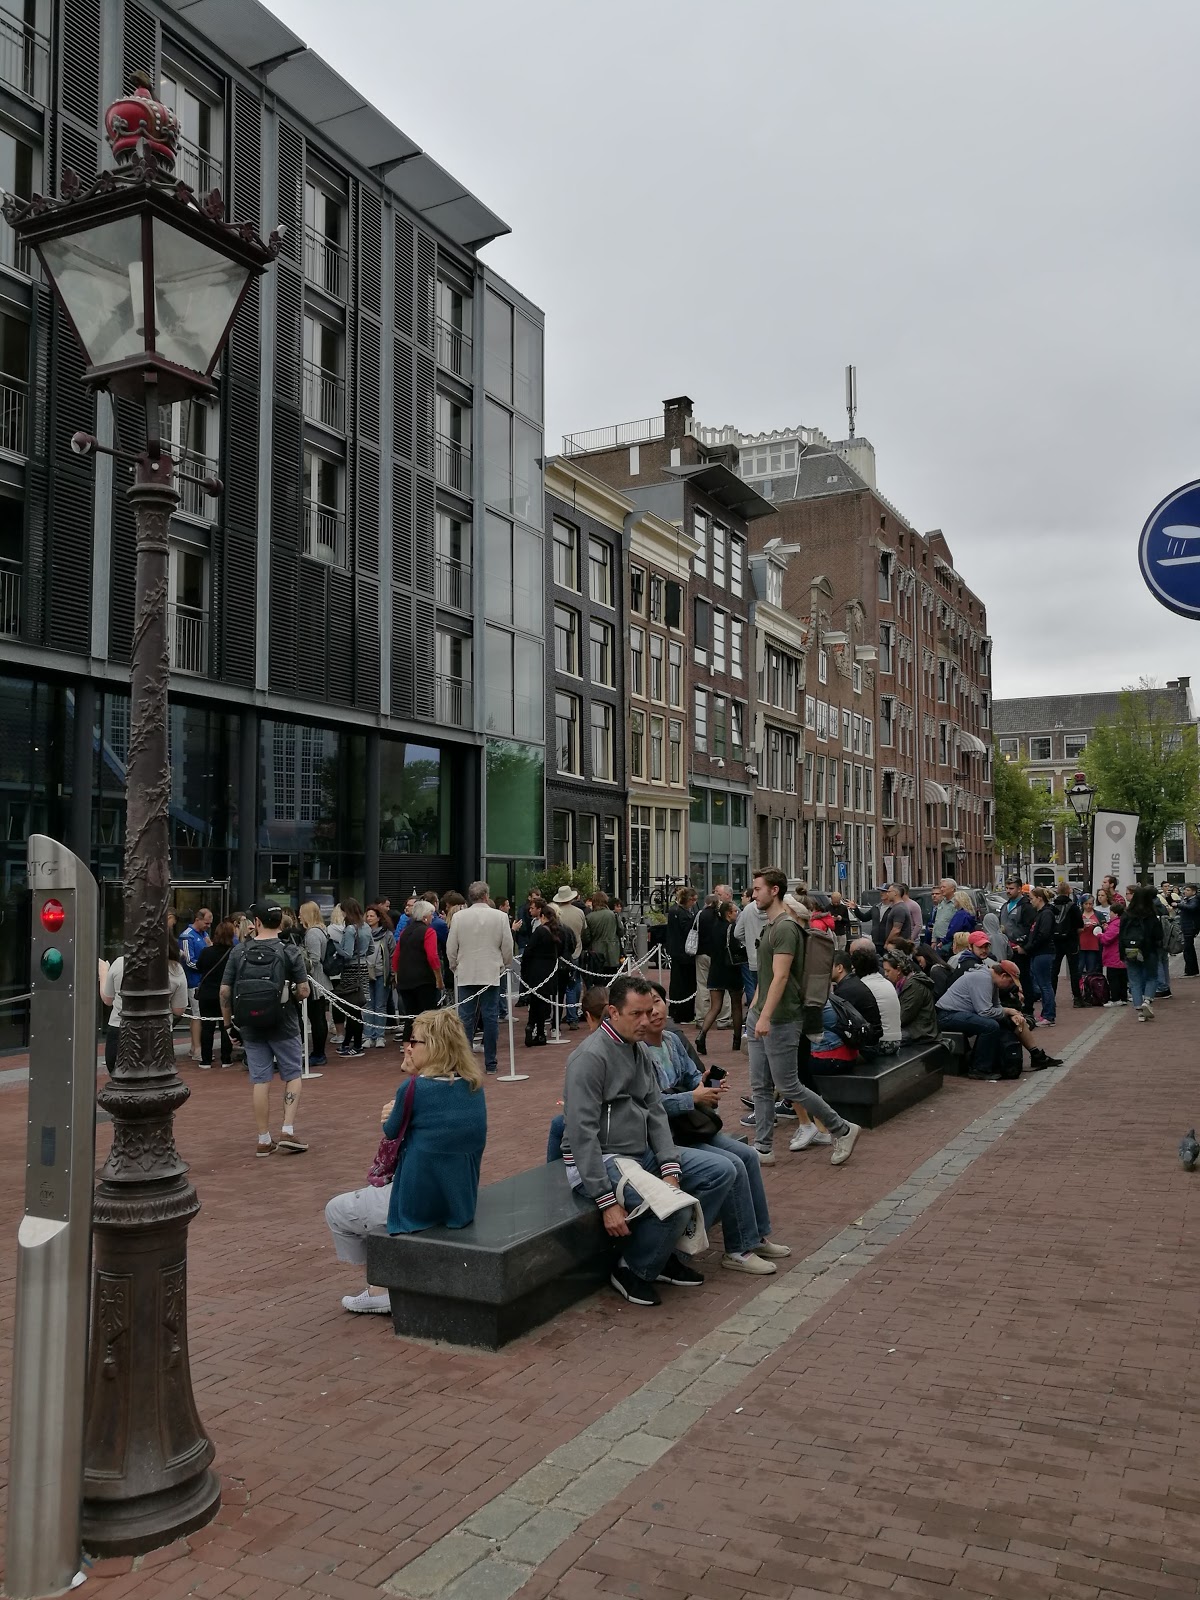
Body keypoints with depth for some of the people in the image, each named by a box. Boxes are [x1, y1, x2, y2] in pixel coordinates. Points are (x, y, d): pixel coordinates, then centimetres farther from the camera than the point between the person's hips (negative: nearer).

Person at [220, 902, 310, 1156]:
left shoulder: (239, 953, -2)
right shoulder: (289, 952, -8)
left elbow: (224, 992, -2)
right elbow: (303, 991, -9)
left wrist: (228, 1021, 10)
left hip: (250, 1027, 2)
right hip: (283, 1025, -2)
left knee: (260, 1081, 8)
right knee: (293, 1076, 12)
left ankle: (264, 1140, 13)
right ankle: (288, 1132, 1)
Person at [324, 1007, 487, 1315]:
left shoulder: (413, 1089, -19)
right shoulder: (474, 1087, -1)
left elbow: (391, 1132, -1)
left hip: (418, 1208, -7)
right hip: (464, 1205, 7)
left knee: (336, 1211, 21)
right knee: (377, 1193, 36)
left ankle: (380, 1291, 24)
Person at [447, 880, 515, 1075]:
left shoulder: (459, 917, -3)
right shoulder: (500, 916, -4)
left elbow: (451, 948, 2)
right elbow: (507, 947, 0)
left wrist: (454, 967, 18)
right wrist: (504, 967, 17)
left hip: (466, 974, 1)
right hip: (491, 974, -1)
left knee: (466, 1017, 4)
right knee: (491, 1017, 4)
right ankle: (490, 1062, 8)